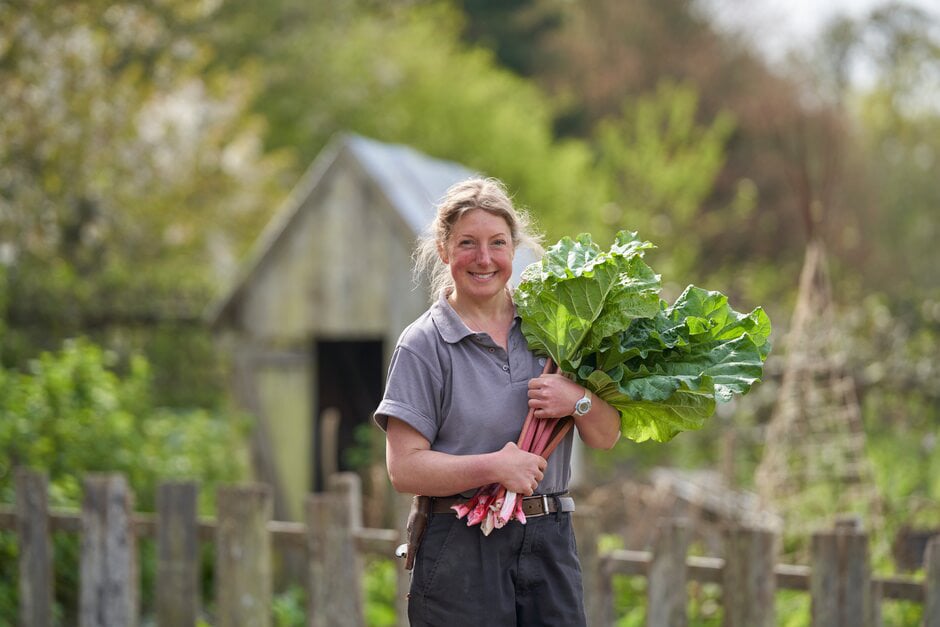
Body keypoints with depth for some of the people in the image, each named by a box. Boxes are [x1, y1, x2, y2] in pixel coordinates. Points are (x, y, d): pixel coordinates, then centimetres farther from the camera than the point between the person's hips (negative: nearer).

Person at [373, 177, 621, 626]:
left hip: (550, 545, 4)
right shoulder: (423, 344, -2)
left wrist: (579, 400, -12)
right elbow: (404, 467, -9)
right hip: (462, 551, -3)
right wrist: (494, 467, -19)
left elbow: (606, 437, 9)